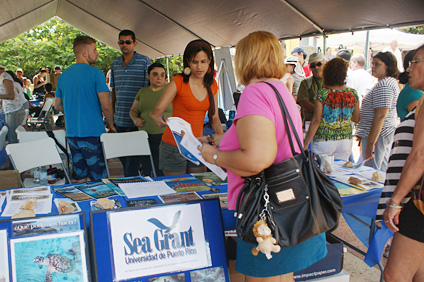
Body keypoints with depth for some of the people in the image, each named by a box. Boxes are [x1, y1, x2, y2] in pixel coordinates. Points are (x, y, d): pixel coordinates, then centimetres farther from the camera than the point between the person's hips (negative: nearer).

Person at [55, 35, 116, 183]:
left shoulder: (63, 75, 9)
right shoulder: (95, 73, -10)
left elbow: (57, 105, 17)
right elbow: (106, 105, -14)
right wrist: (111, 124, 2)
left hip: (71, 133, 7)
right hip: (93, 132, -6)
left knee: (80, 178, 14)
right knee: (99, 179, 2)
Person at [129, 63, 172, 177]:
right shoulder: (142, 92, 13)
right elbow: (133, 110, 22)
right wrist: (135, 119, 1)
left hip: (164, 137, -4)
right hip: (145, 138, 4)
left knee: (162, 174, -9)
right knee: (146, 174, 6)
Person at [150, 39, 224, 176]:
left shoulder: (212, 85, 5)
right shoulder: (178, 82, -10)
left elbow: (214, 118, 11)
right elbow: (156, 111, -13)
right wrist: (157, 118, -37)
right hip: (174, 147, -5)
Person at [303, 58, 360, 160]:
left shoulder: (322, 93, -13)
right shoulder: (353, 93, -1)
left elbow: (316, 121, -13)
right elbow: (356, 119, 8)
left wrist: (305, 144, -8)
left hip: (324, 141, -4)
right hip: (346, 140, 4)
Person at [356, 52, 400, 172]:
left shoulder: (383, 85, -18)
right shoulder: (392, 82, 16)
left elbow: (380, 116, -25)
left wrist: (371, 143, -25)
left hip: (377, 134, -11)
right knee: (382, 172, 15)